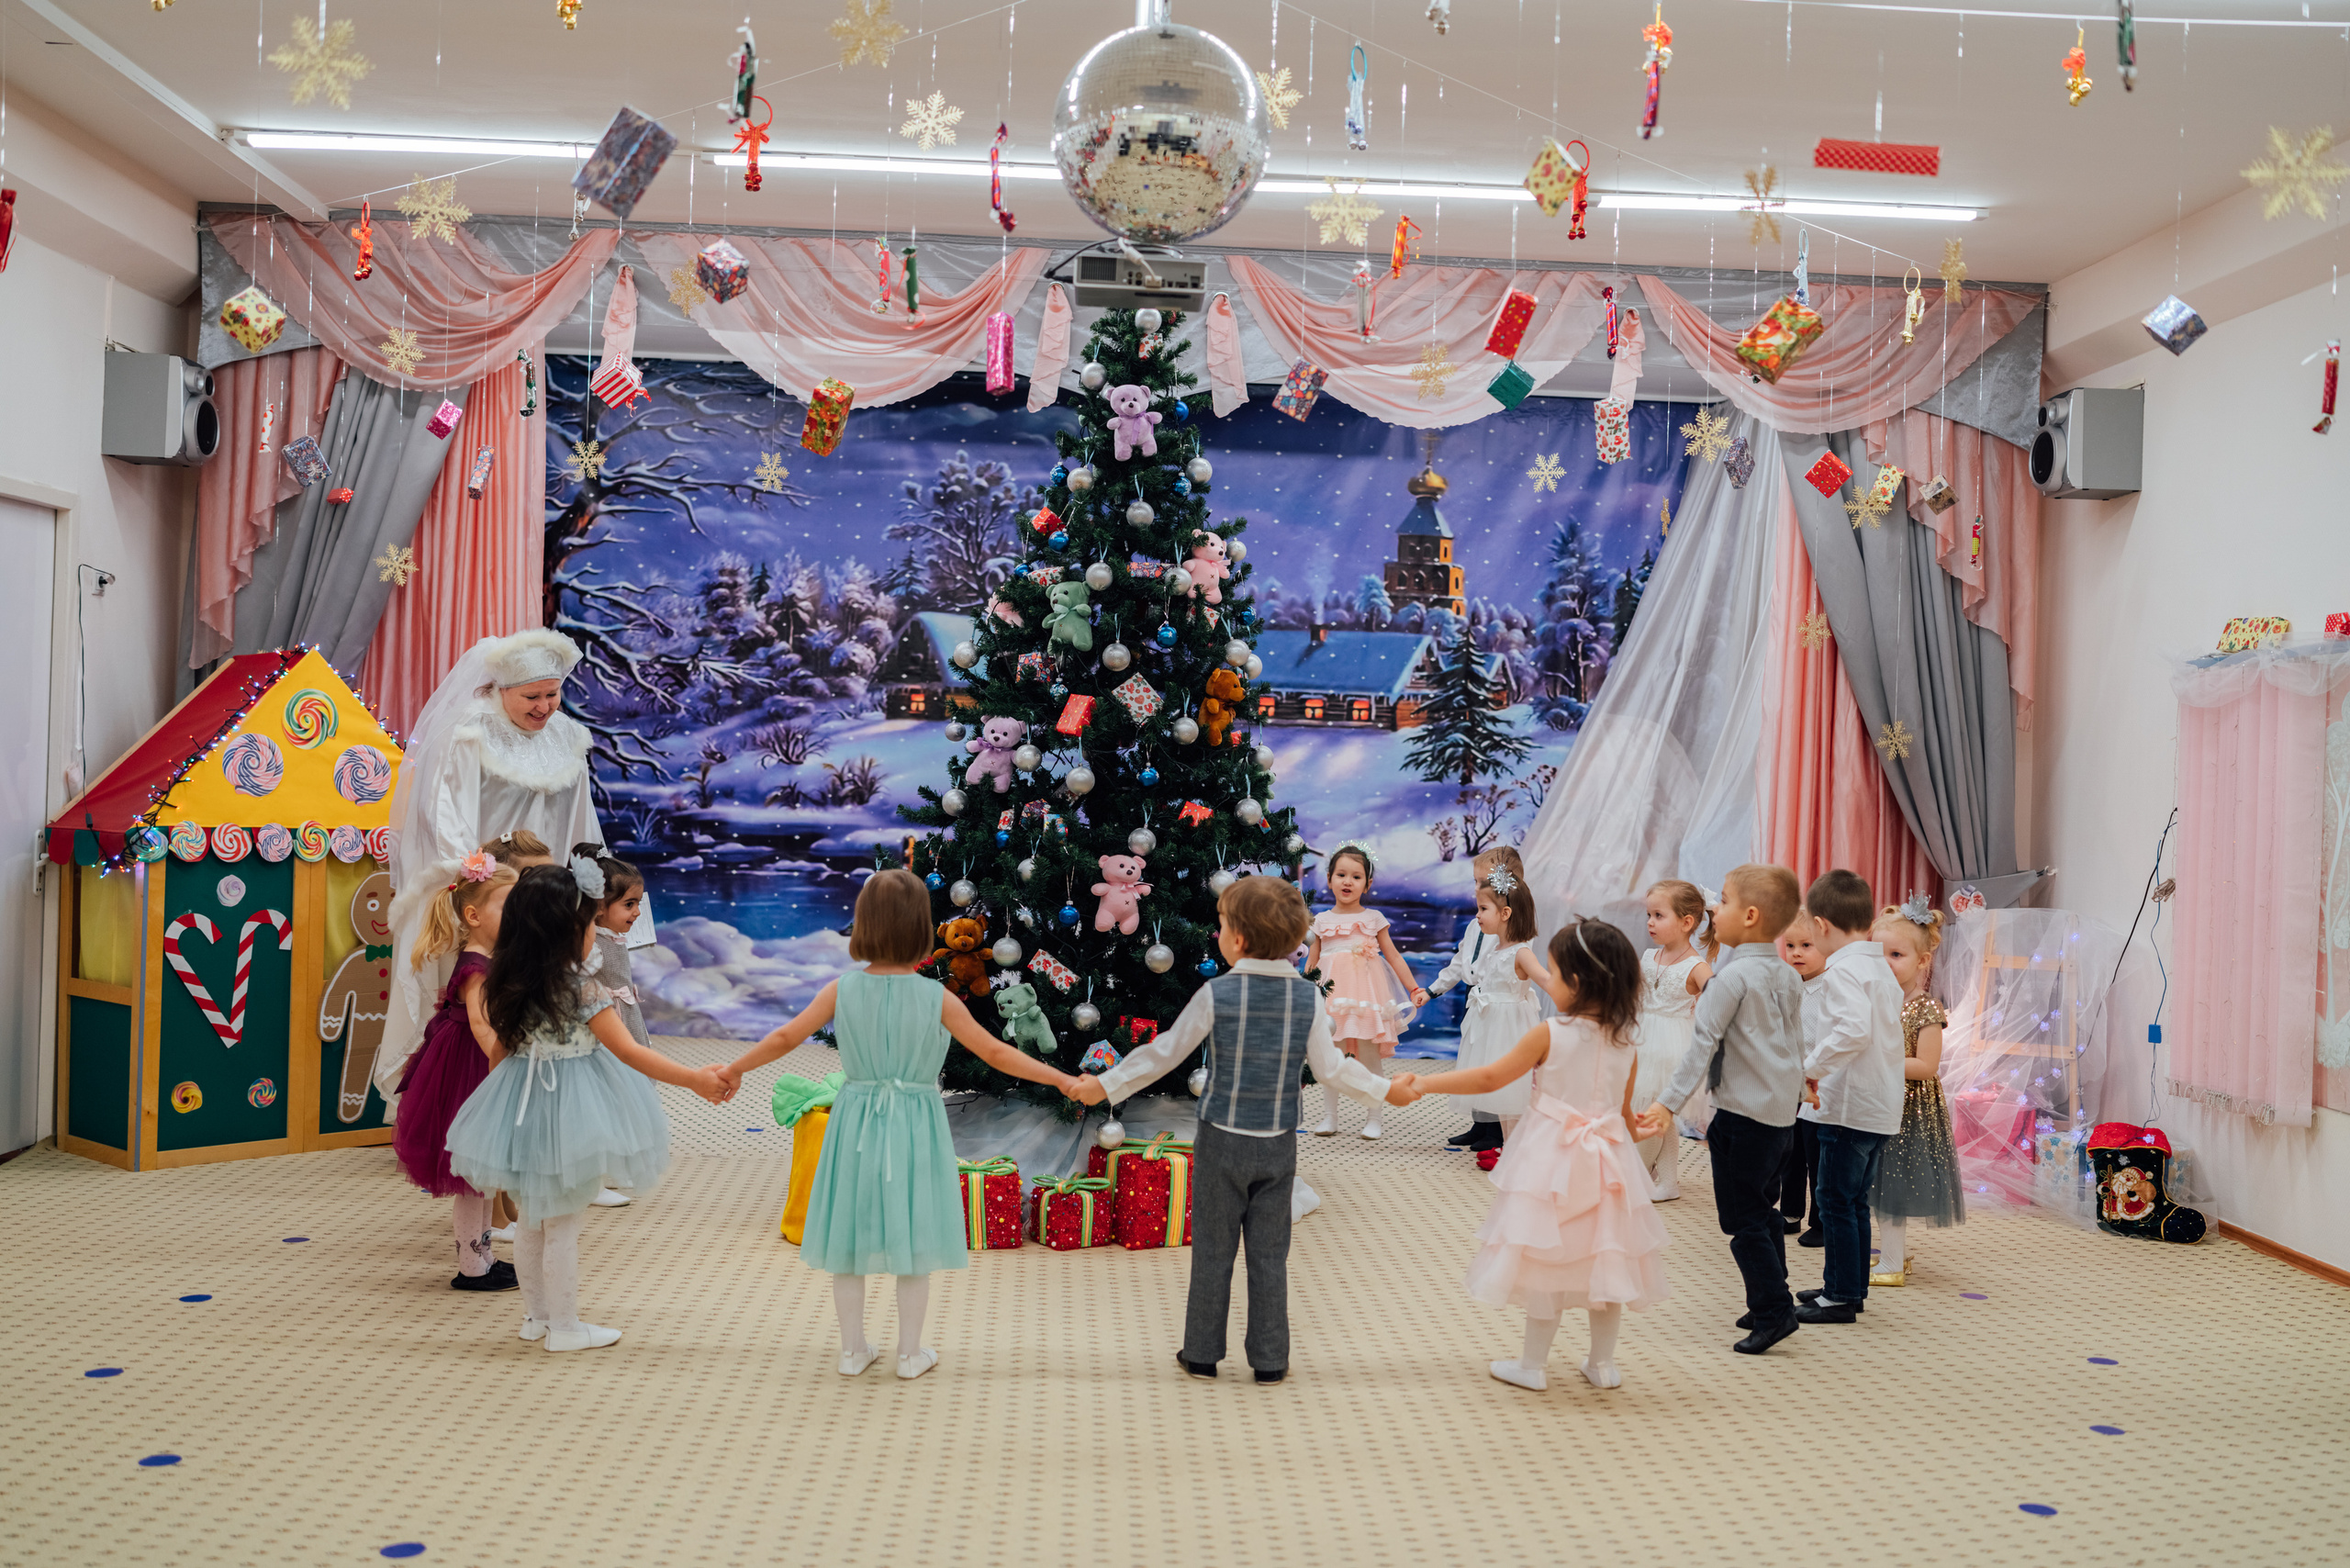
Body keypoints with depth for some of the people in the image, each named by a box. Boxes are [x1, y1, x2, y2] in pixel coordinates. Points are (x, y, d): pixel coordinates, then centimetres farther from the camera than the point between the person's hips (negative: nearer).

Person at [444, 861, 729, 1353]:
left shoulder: (508, 987, -1)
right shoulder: (583, 992, -20)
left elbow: (501, 1050, 10)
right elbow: (630, 1053, -21)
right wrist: (695, 1079, -19)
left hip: (523, 1107, 7)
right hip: (567, 1108, -7)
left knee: (531, 1220, 19)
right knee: (562, 1225, 4)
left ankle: (535, 1314, 32)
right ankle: (563, 1326, 15)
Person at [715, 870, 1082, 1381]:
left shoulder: (841, 989, -7)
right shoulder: (937, 998, -12)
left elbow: (785, 1038, 1)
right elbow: (996, 1054, -10)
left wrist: (735, 1068, 17)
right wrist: (1061, 1080, -1)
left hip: (856, 1125, 2)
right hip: (915, 1127, -2)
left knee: (849, 1244, 15)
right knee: (913, 1248, 11)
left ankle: (853, 1349, 24)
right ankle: (910, 1353, 21)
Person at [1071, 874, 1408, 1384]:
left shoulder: (1217, 994, -13)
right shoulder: (1308, 997, -7)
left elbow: (1163, 1055, -7)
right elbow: (1331, 1070, -5)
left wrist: (1106, 1085, 3)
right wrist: (1384, 1089, 10)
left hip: (1222, 1141, -2)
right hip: (1278, 1145, 2)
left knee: (1213, 1250, 9)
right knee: (1270, 1254, 11)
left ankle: (1202, 1353, 19)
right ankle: (1270, 1359, 17)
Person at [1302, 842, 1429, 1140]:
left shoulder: (1373, 919, 6)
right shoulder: (1322, 921, 8)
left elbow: (1393, 956, 9)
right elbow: (1311, 964, 13)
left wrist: (1414, 989, 6)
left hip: (1366, 993, -1)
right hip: (1332, 994, 1)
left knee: (1369, 1060, 1)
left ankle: (1373, 1119, 11)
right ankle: (1329, 1117, 16)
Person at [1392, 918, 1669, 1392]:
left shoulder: (1548, 1035, -16)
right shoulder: (1626, 1040, -2)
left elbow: (1487, 1078, -12)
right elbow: (1625, 1109, 8)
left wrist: (1422, 1083, -5)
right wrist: (1634, 1129, 31)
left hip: (1553, 1161, -4)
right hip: (1608, 1159, 4)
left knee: (1548, 1259, 5)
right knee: (1603, 1256, 15)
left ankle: (1531, 1365, 16)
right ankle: (1603, 1363, 25)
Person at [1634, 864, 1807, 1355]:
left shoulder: (1733, 976, -15)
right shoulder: (1788, 977, 9)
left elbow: (1703, 1045, -17)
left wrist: (1669, 1103, -16)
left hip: (1743, 1112, -9)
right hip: (1782, 1112, 9)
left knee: (1743, 1218, -1)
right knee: (1762, 1210, 17)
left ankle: (1773, 1310, -1)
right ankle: (1771, 1307, 23)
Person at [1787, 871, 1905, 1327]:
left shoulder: (1843, 970, -16)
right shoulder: (1881, 969, 14)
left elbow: (1854, 1029, -32)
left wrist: (1814, 1066, -23)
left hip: (1849, 1106, -9)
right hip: (1882, 1107, 9)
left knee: (1836, 1199, -1)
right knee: (1854, 1199, 18)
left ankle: (1842, 1297, 5)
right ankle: (1850, 1285, 27)